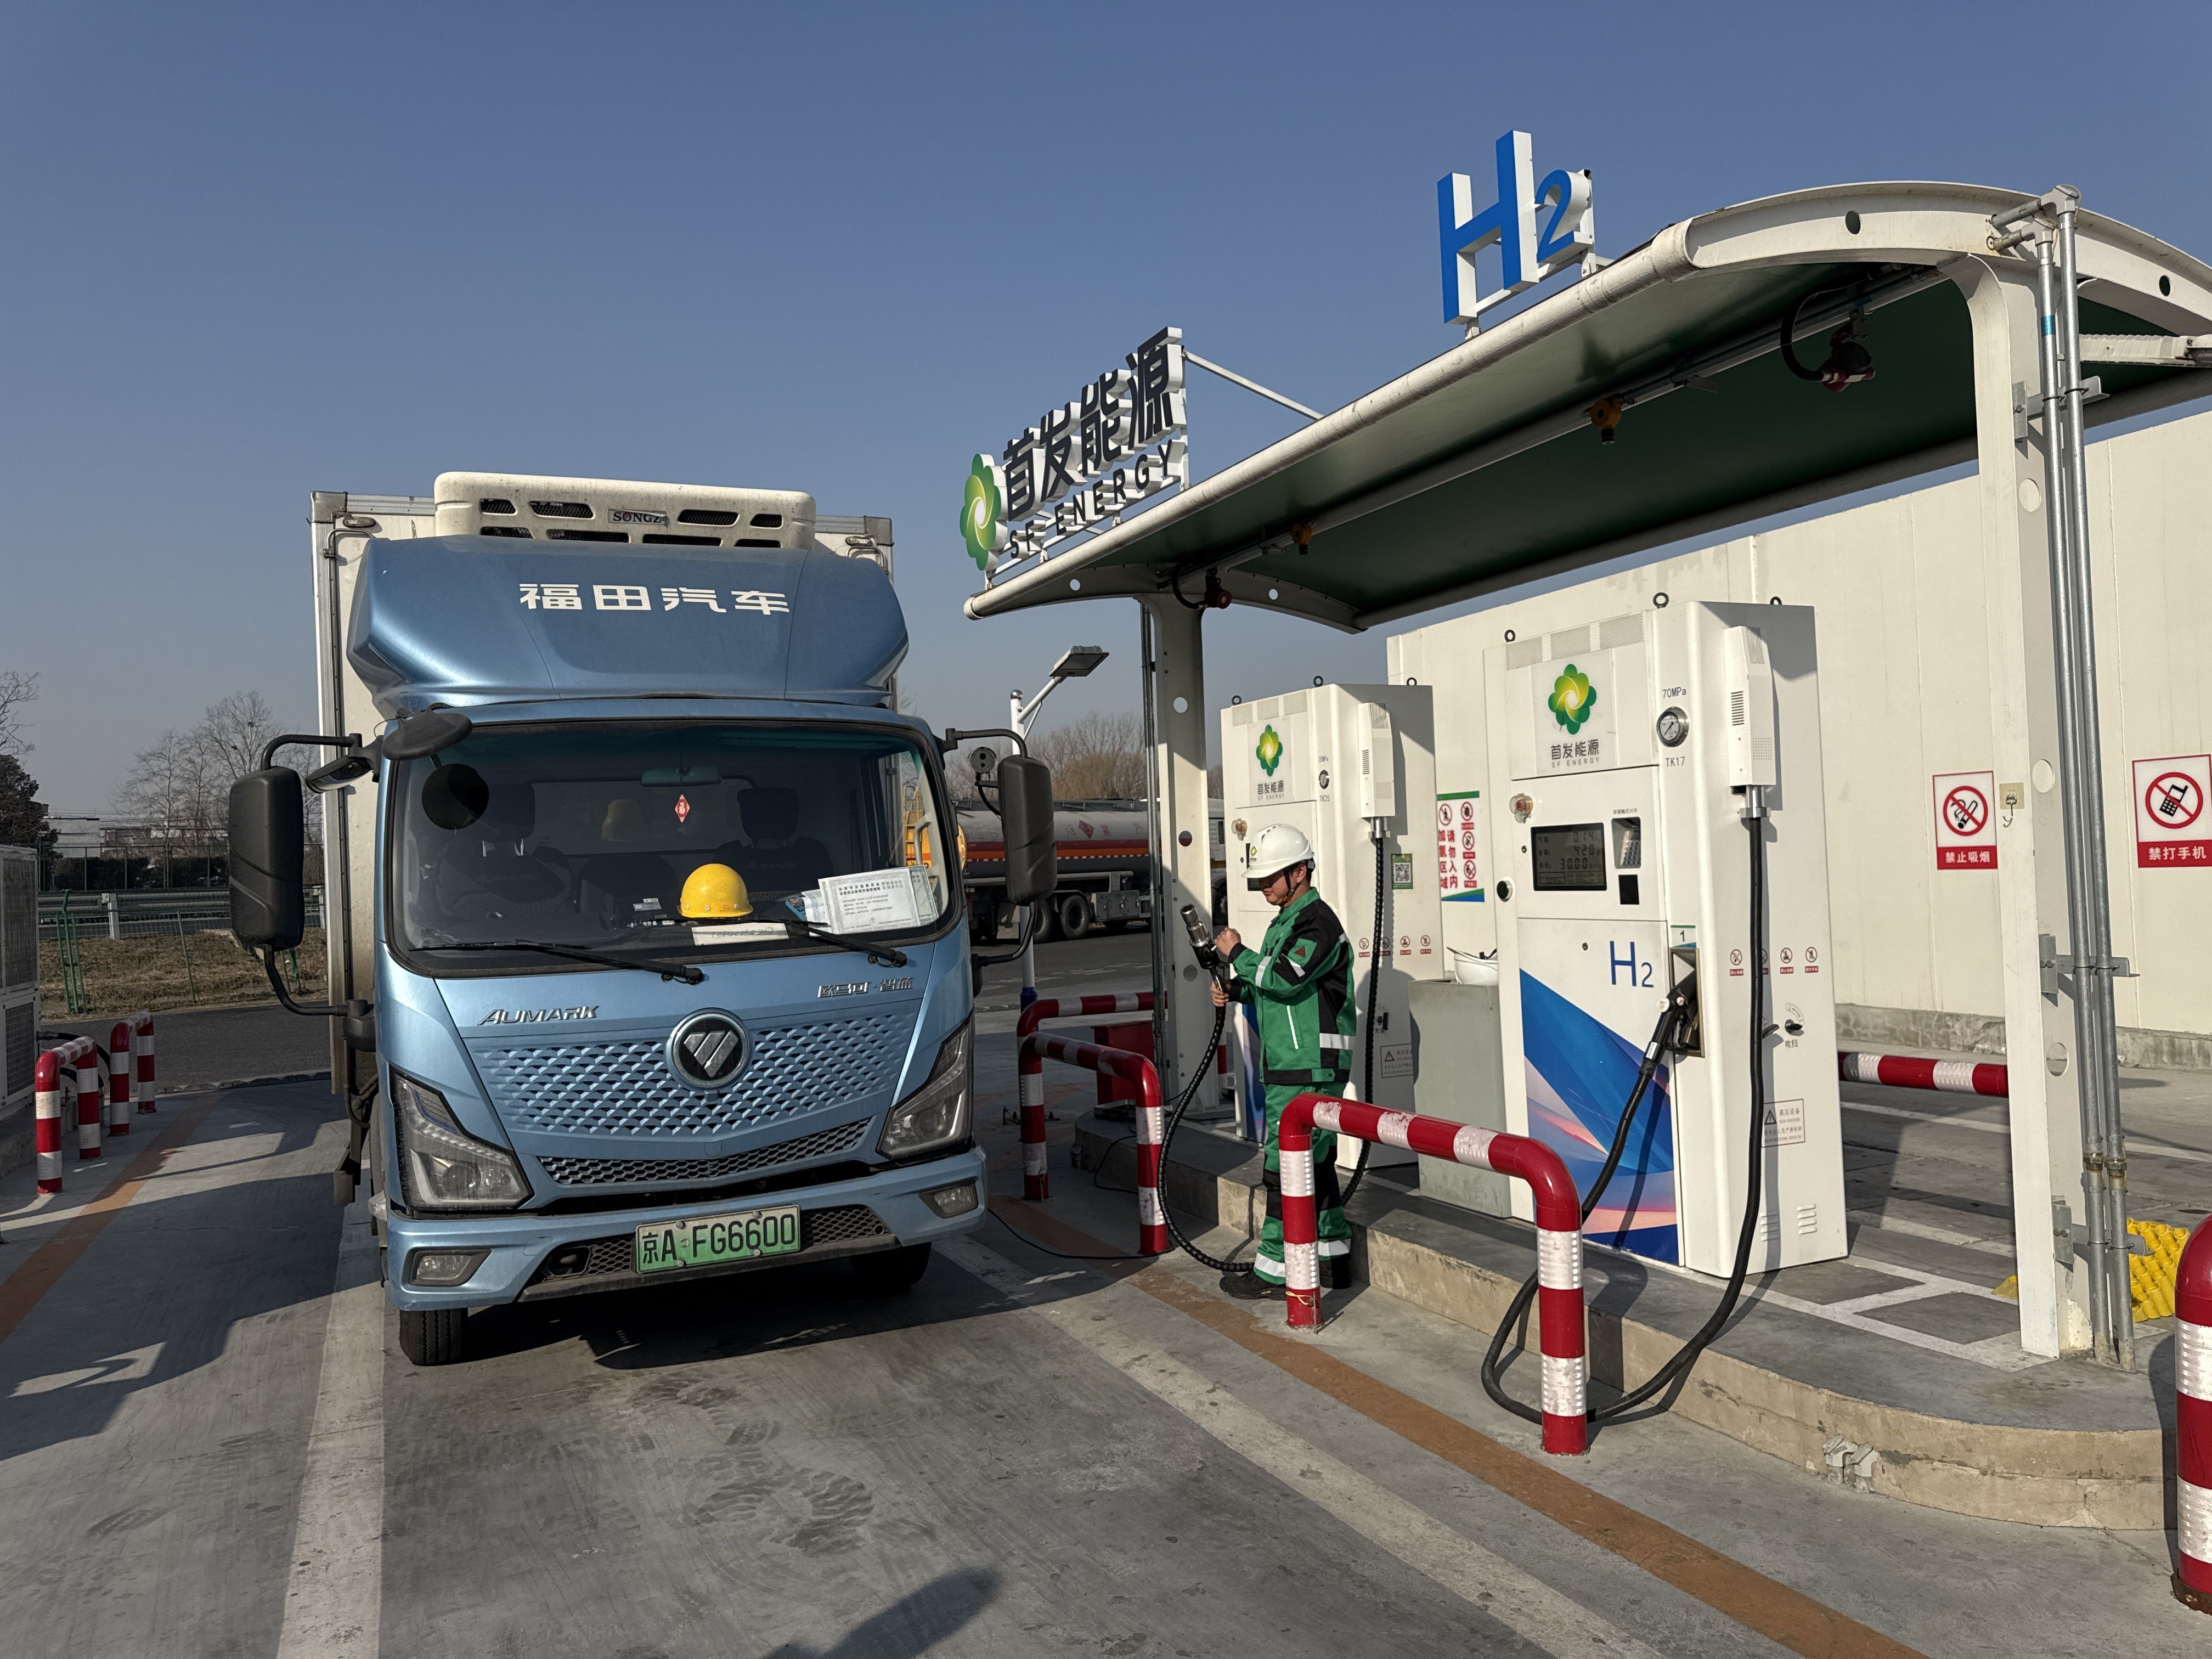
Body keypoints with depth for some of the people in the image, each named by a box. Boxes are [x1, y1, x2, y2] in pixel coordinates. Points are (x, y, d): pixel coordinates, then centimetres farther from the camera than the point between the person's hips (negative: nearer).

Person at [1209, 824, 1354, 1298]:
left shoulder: (1317, 922, -14)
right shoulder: (1287, 921, 19)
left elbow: (1285, 978, -26)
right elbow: (1273, 986, 26)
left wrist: (1237, 953, -14)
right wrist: (1236, 990, 8)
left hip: (1310, 1070, -10)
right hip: (1290, 1065, 10)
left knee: (1287, 1167, -7)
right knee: (1315, 1163, 15)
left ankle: (1275, 1271, -2)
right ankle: (1333, 1259, 24)